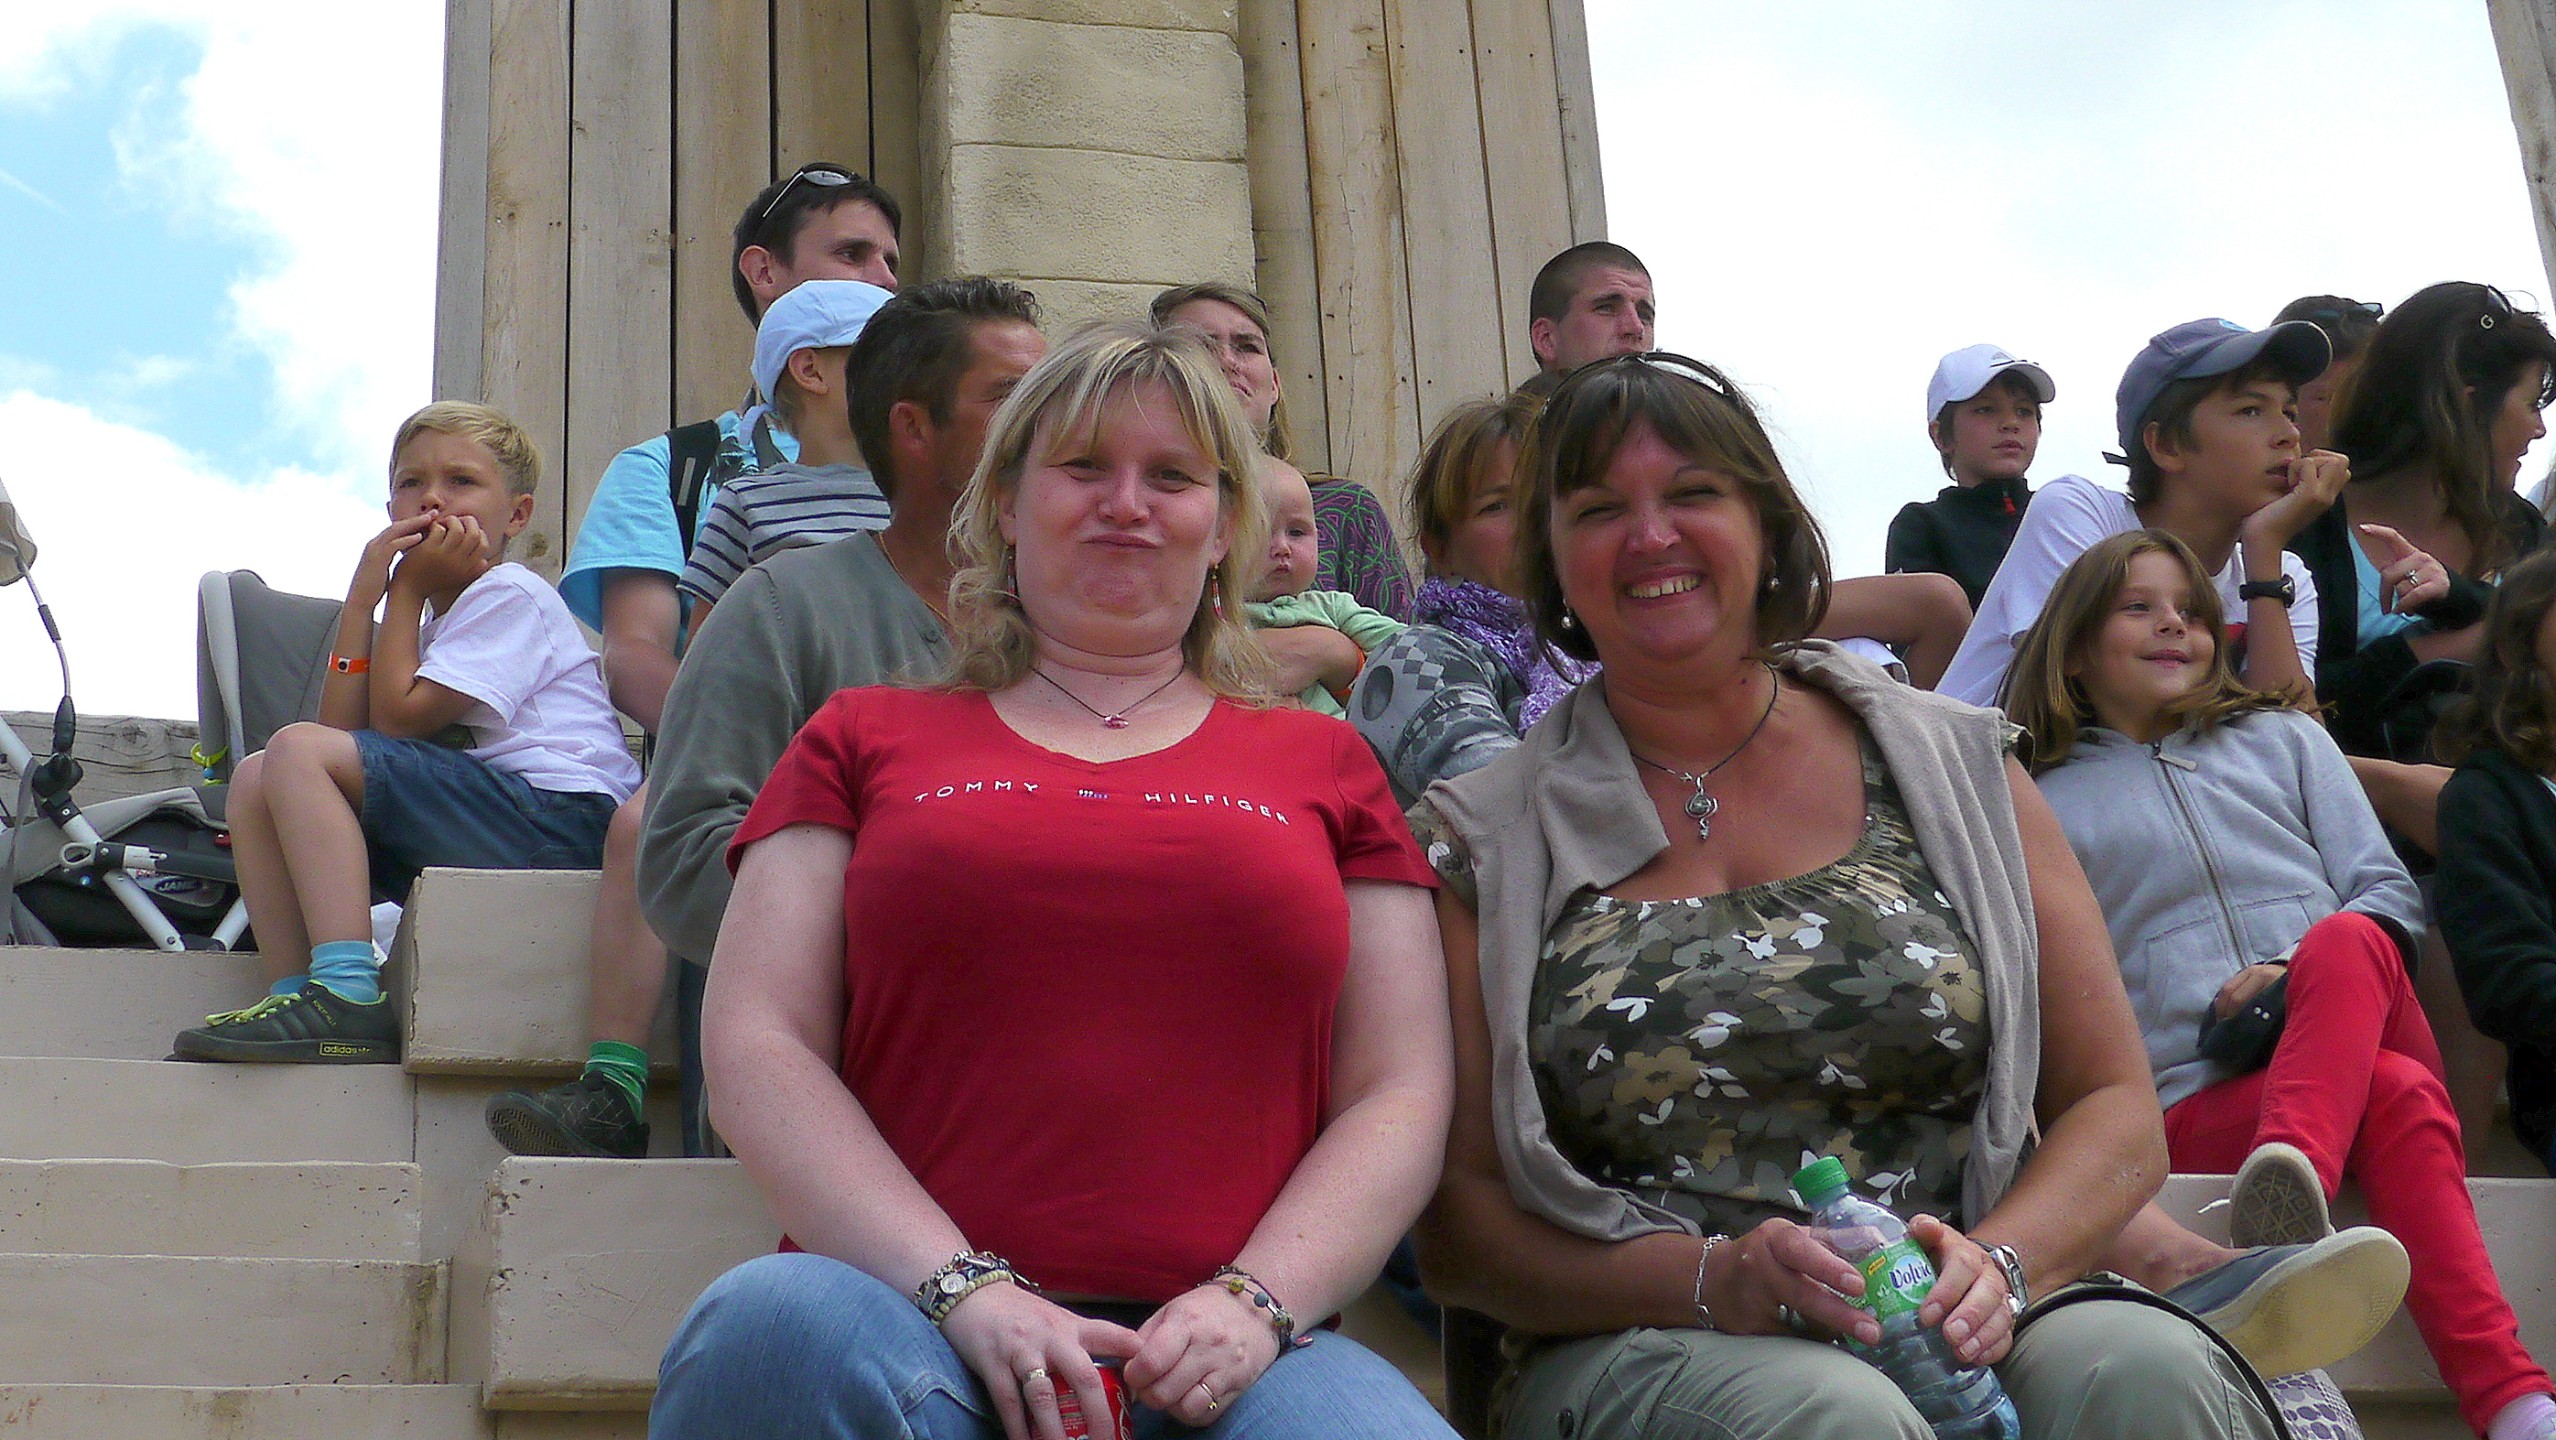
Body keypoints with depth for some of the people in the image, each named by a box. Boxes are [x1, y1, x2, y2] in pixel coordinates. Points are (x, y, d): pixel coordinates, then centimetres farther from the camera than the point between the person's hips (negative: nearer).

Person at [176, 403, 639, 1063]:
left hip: (562, 821, -9)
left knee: (299, 752, -20)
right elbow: (344, 726, 8)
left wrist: (406, 590, 1)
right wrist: (365, 591, 3)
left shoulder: (510, 594, -1)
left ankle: (348, 998, -32)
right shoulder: (436, 615, 25)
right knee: (256, 779, 6)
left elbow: (398, 718, -11)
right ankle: (296, 996, -5)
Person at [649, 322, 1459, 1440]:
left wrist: (1256, 1301, -6)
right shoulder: (869, 739, 19)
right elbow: (756, 1049, 7)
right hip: (916, 1323, 1)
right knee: (778, 1319, -35)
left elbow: (1399, 1096, 13)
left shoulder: (1320, 764, 20)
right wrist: (964, 1289, -8)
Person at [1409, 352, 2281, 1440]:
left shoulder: (1951, 766, 11)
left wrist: (1998, 1260, -13)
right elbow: (1455, 1224, 2)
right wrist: (1713, 1280, -16)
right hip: (1636, 1344, -2)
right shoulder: (1479, 842, 7)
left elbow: (2115, 1110, 9)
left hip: (1961, 1326, 2)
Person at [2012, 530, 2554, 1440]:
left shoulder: (2284, 740, 26)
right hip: (2199, 1102, -2)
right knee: (2400, 1095, -36)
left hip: (2358, 1037, 2)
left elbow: (2390, 893, 15)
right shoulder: (2045, 807, 18)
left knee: (2343, 943, -34)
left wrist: (2306, 972, -8)